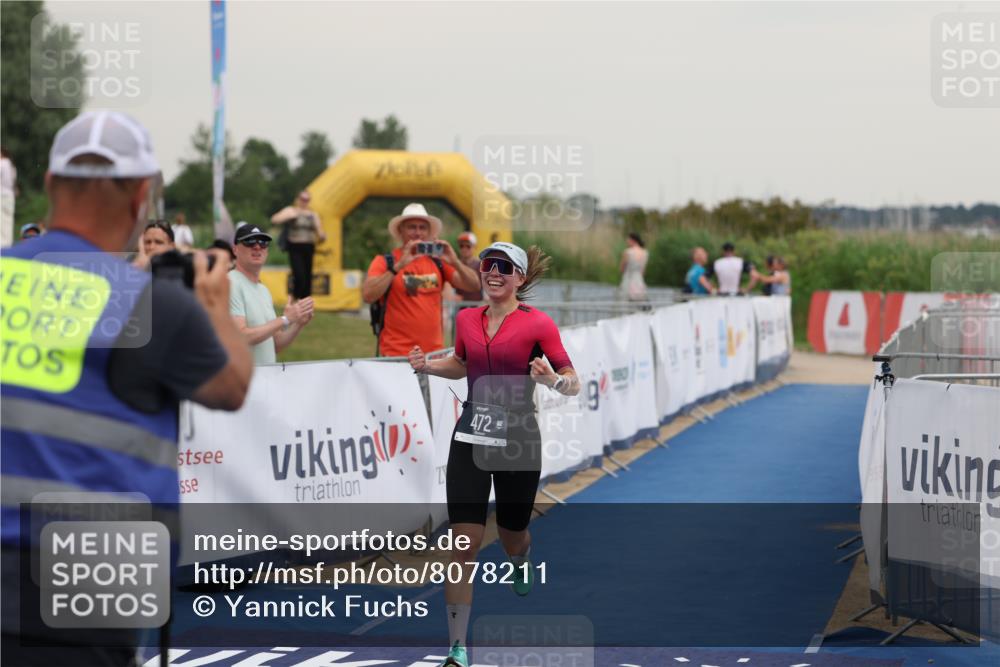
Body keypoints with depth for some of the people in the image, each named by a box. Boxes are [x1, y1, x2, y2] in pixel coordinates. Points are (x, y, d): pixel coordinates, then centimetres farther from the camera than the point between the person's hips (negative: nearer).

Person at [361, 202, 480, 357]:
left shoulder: (437, 262, 8)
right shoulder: (385, 262, -2)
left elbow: (474, 286, 3)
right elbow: (368, 296, -17)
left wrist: (455, 263, -15)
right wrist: (398, 266, -23)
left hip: (434, 353, 4)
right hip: (397, 355, -4)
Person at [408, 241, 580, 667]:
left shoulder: (537, 324, -9)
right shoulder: (467, 319, 4)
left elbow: (573, 385, -7)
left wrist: (552, 380, -29)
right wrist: (427, 365, 4)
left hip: (518, 443, -2)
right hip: (470, 441, 2)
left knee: (512, 537, 16)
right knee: (464, 543, -9)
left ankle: (521, 563, 58)